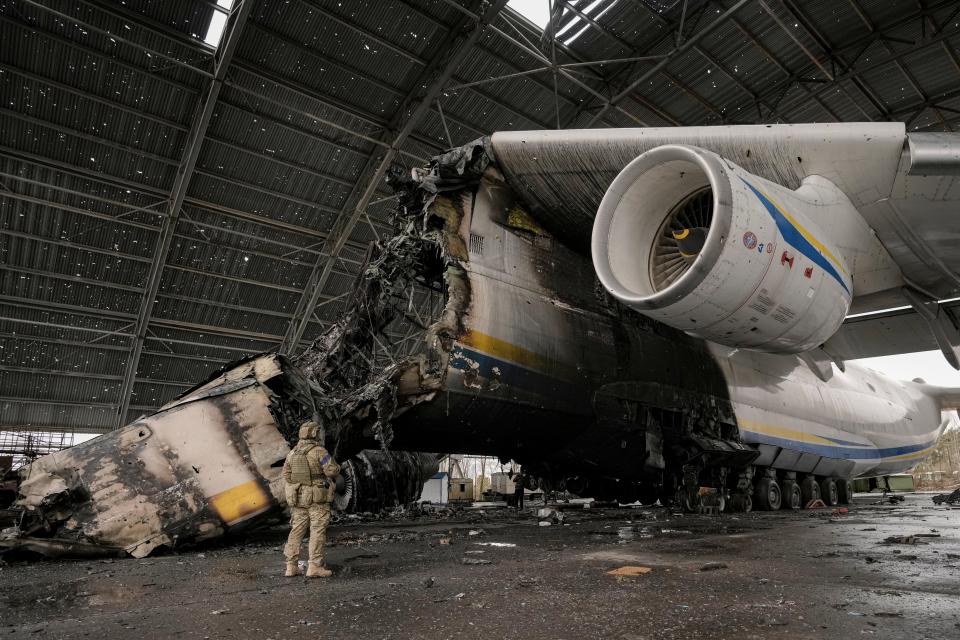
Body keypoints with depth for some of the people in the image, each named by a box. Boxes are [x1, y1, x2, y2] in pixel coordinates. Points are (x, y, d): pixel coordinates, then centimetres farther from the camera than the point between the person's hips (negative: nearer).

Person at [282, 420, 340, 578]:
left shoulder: (292, 453, 7)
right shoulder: (319, 451, -13)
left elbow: (287, 476, 8)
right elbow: (333, 471, -16)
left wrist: (291, 496, 16)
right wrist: (333, 463, 5)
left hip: (299, 498, 6)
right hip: (318, 498, -6)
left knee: (297, 531, 12)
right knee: (318, 531, -2)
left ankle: (291, 567, 13)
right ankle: (315, 567, -4)